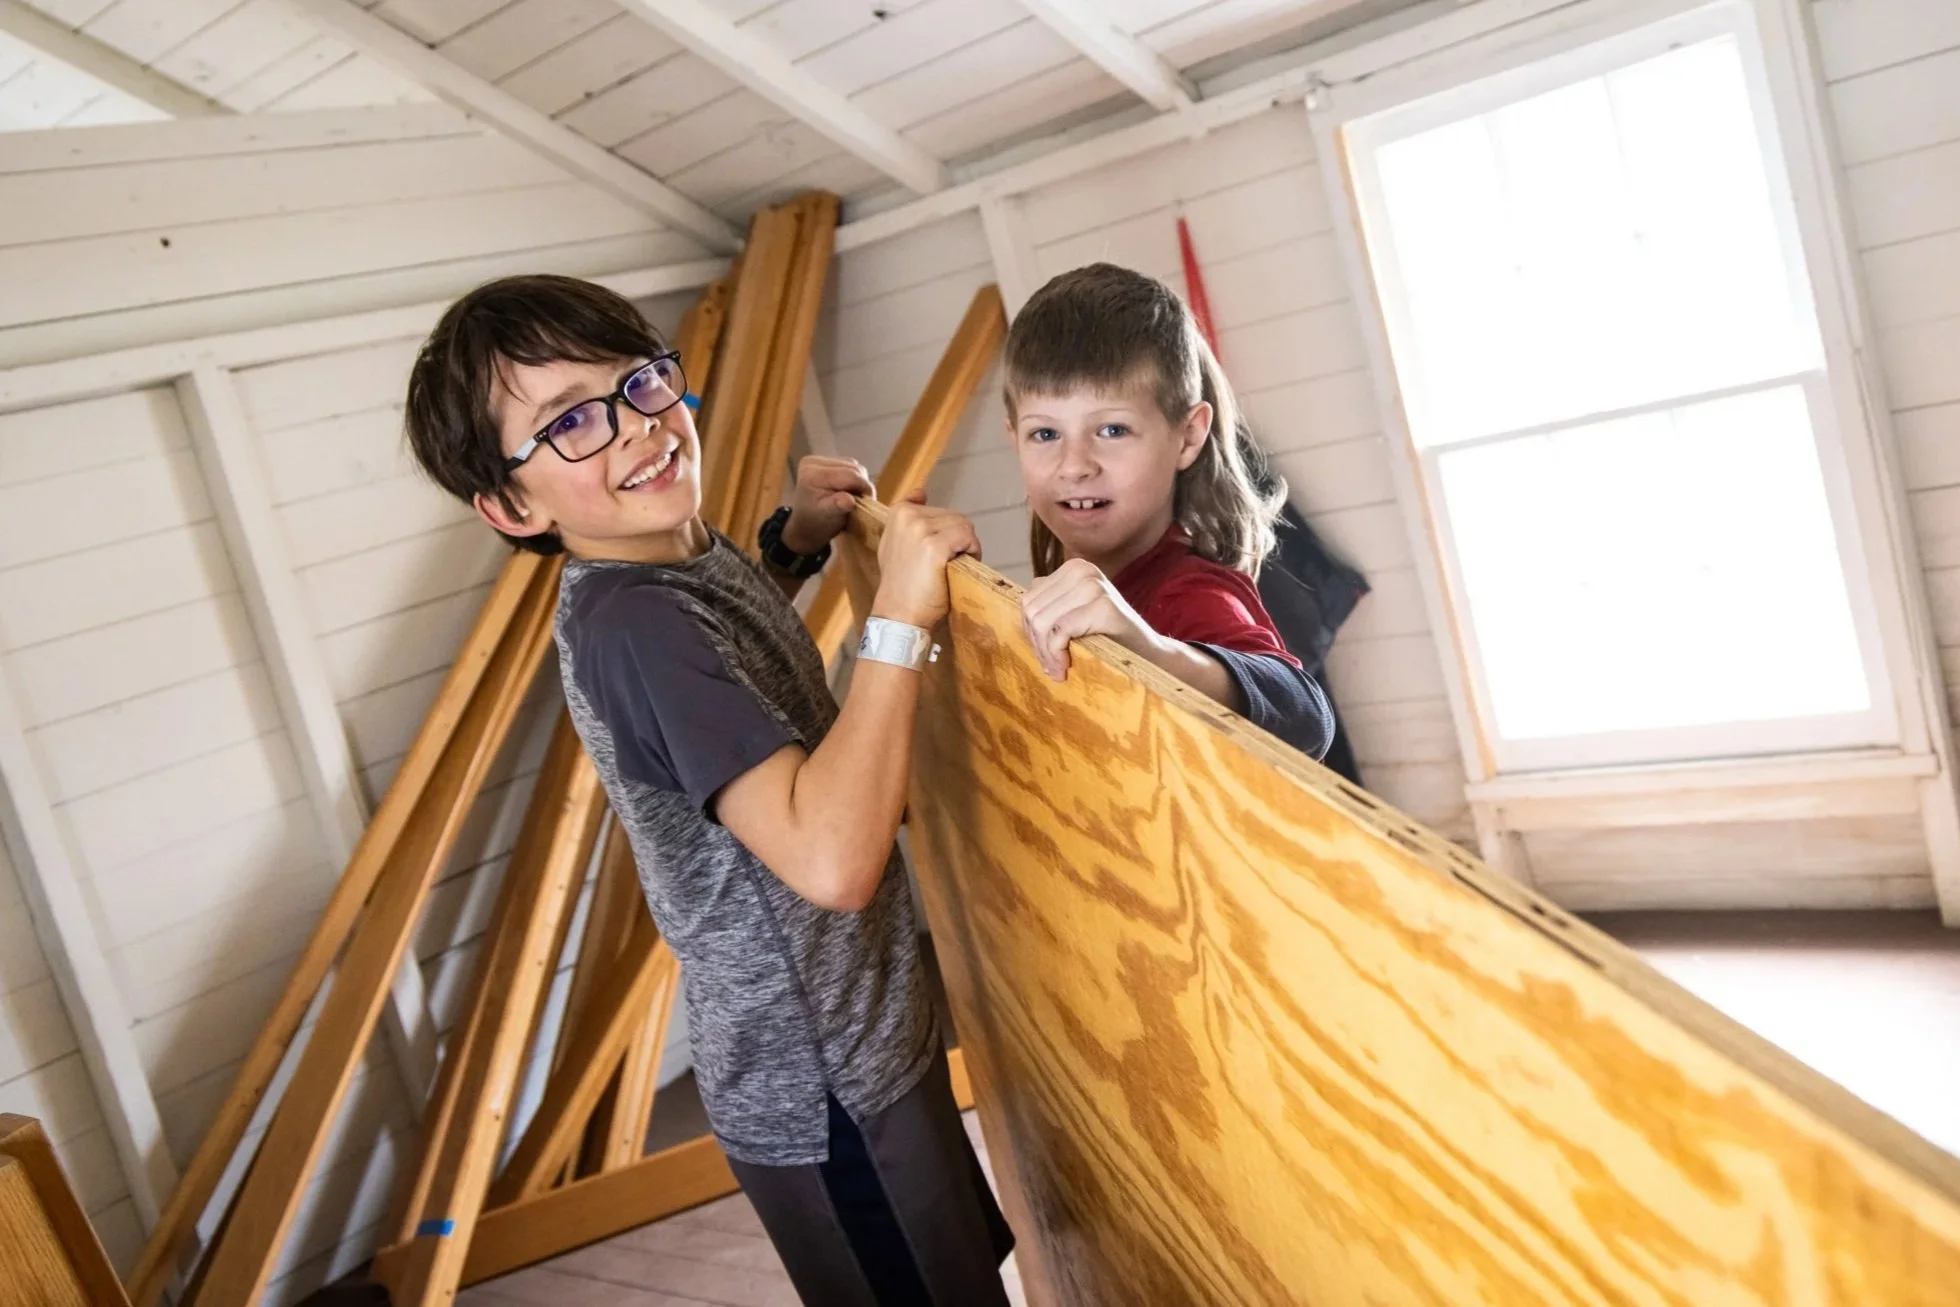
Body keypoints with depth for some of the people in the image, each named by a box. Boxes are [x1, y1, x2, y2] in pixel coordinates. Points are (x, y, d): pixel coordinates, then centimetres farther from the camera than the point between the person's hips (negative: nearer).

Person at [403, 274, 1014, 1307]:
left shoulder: (686, 559, 0)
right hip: (821, 1098, -9)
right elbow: (829, 856, -38)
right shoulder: (632, 627, -28)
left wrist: (792, 542, 9)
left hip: (868, 1031, 9)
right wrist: (899, 619, -33)